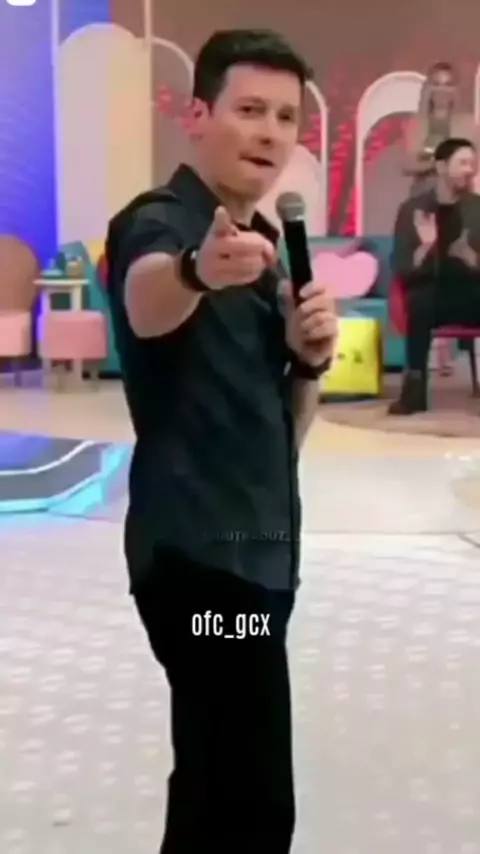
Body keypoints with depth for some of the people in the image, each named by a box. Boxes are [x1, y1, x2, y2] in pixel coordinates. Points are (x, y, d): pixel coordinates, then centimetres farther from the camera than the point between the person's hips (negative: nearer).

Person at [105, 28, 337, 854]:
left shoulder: (269, 245, 15)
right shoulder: (157, 221, -10)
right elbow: (147, 305, -36)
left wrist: (310, 358, -3)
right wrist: (197, 269, -58)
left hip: (256, 545, 9)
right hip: (198, 553, -9)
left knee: (219, 783, 17)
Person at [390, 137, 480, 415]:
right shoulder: (412, 209, 2)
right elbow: (402, 269, -2)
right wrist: (425, 247, -21)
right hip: (429, 293, -2)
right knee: (419, 304, -36)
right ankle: (415, 386, -29)